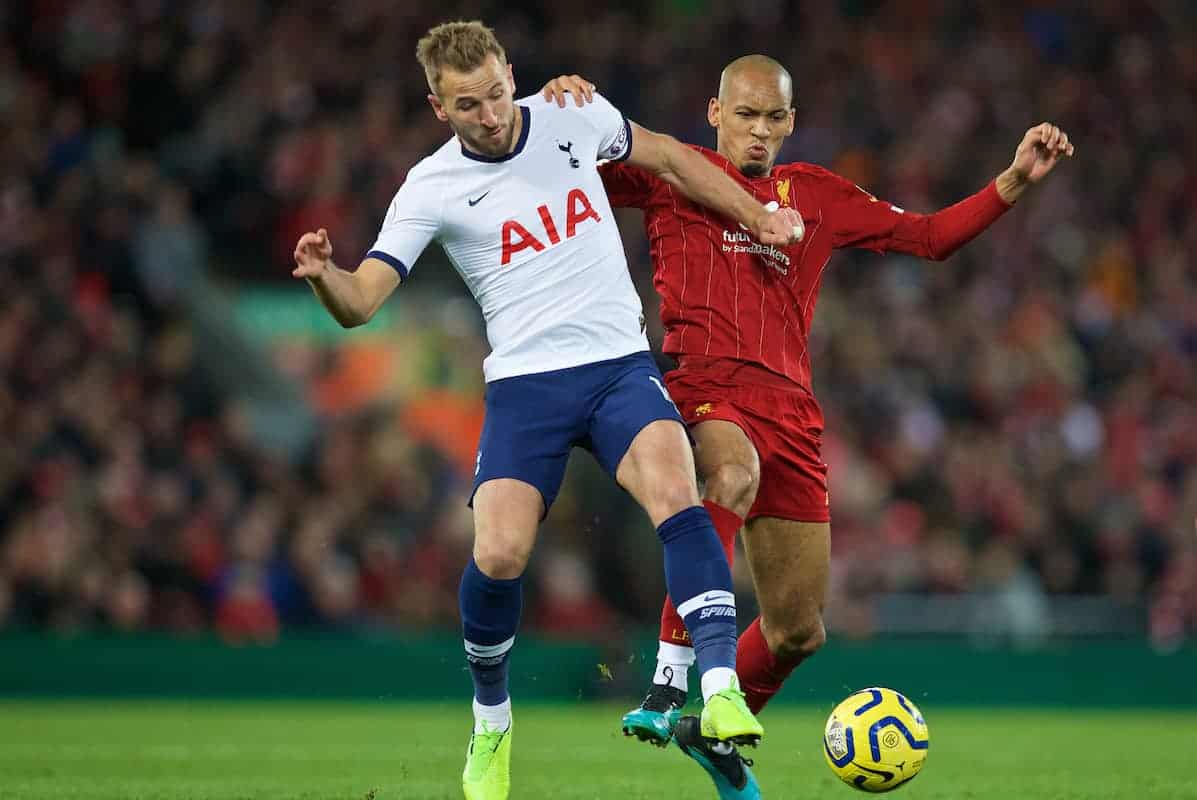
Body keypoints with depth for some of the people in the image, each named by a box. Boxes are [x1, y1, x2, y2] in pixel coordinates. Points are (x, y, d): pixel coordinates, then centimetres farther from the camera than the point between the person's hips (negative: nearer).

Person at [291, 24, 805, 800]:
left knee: (674, 489, -28)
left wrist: (758, 216, 20)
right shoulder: (432, 188, -3)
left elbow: (670, 158, 22)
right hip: (525, 382, -1)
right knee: (499, 555, -18)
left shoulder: (575, 120, 3)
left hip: (620, 364, 1)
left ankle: (722, 688, -31)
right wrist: (324, 276, -30)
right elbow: (362, 301, -8)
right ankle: (491, 722, 9)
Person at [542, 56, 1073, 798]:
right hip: (700, 383, -5)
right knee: (734, 477, -42)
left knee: (799, 630, 4)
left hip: (788, 405, 5)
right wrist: (560, 105, -11)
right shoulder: (672, 174, 11)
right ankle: (670, 683, -41)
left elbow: (931, 236, 24)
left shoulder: (818, 195, 21)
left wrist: (1017, 179, 13)